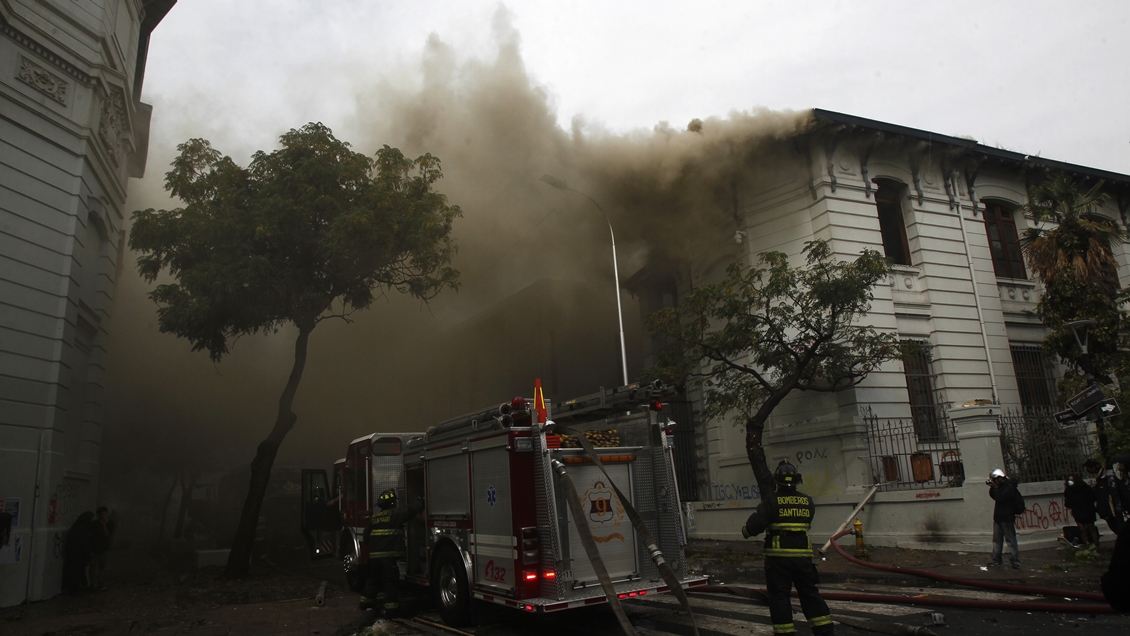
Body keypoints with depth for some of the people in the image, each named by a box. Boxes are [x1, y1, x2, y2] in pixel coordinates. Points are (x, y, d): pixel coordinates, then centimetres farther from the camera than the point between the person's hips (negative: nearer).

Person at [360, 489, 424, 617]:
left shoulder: (374, 516, 13)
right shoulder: (396, 514, -7)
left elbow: (367, 534, 19)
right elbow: (411, 510, -9)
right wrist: (420, 502, 10)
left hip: (374, 554, 7)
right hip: (389, 555, -7)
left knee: (372, 578, 22)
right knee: (390, 582, -1)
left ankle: (366, 602, 34)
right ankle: (390, 608, 0)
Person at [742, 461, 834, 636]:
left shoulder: (771, 501, -9)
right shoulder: (807, 501, 5)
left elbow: (756, 523, -15)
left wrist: (746, 530, 5)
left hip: (778, 556, -4)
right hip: (802, 554, 4)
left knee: (779, 595, 5)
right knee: (809, 592, 15)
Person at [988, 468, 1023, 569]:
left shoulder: (1010, 487, -14)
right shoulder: (1001, 486, 14)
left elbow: (999, 498, -22)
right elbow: (994, 497, 20)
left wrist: (995, 488, -11)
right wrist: (992, 488, 5)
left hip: (1007, 518, -9)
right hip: (998, 517, 9)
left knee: (1011, 540, -5)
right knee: (997, 539, 11)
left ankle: (1015, 561, -2)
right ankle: (996, 559, 16)